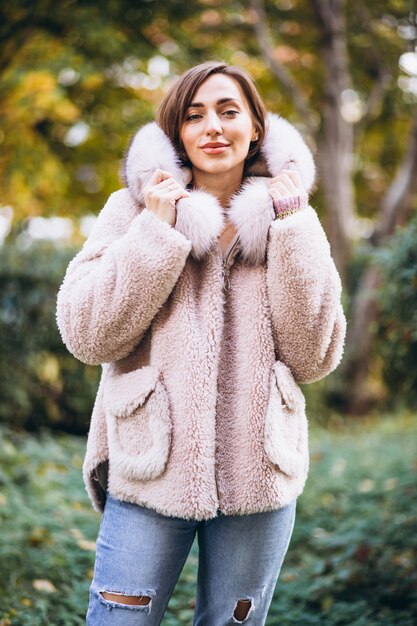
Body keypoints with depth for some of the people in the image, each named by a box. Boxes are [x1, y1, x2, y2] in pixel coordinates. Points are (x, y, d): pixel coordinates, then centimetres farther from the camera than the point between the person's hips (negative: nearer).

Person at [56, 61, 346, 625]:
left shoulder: (286, 218, 7)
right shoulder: (137, 208, 2)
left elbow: (314, 357, -3)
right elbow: (87, 336, -8)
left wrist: (295, 228, -7)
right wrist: (156, 231, -12)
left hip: (258, 474, 2)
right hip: (152, 471, -1)